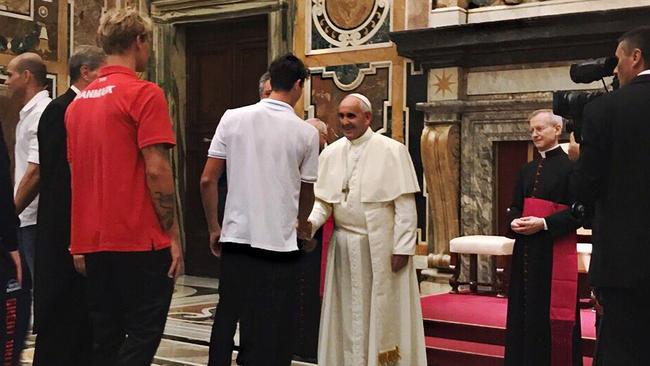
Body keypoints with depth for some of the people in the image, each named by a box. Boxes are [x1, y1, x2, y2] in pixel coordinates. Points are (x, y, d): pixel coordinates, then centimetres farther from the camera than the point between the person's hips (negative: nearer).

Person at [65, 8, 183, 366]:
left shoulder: (78, 102, 12)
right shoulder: (145, 94, -9)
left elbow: (75, 172, 16)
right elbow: (156, 170, -15)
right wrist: (173, 234, -8)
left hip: (93, 242, 7)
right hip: (140, 241, -7)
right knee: (142, 335, 2)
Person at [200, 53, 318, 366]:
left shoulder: (233, 118, 0)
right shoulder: (306, 133, -3)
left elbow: (207, 181, 0)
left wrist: (214, 228, 12)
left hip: (235, 239, 3)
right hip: (280, 244, -2)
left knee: (225, 321, 14)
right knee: (274, 333, 6)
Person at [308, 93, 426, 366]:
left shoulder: (392, 151, -6)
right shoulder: (331, 153, 7)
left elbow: (405, 204, -8)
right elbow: (323, 200, 5)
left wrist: (403, 248, -13)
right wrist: (311, 222, -15)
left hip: (381, 247, -4)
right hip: (344, 248, 4)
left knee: (383, 313, 4)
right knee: (348, 314, 10)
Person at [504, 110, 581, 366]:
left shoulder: (570, 167, -6)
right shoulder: (527, 170, 15)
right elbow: (515, 206, 18)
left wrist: (544, 223, -20)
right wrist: (514, 221, -4)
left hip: (555, 251, -6)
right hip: (526, 251, 7)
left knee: (552, 315, -3)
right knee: (525, 312, 8)